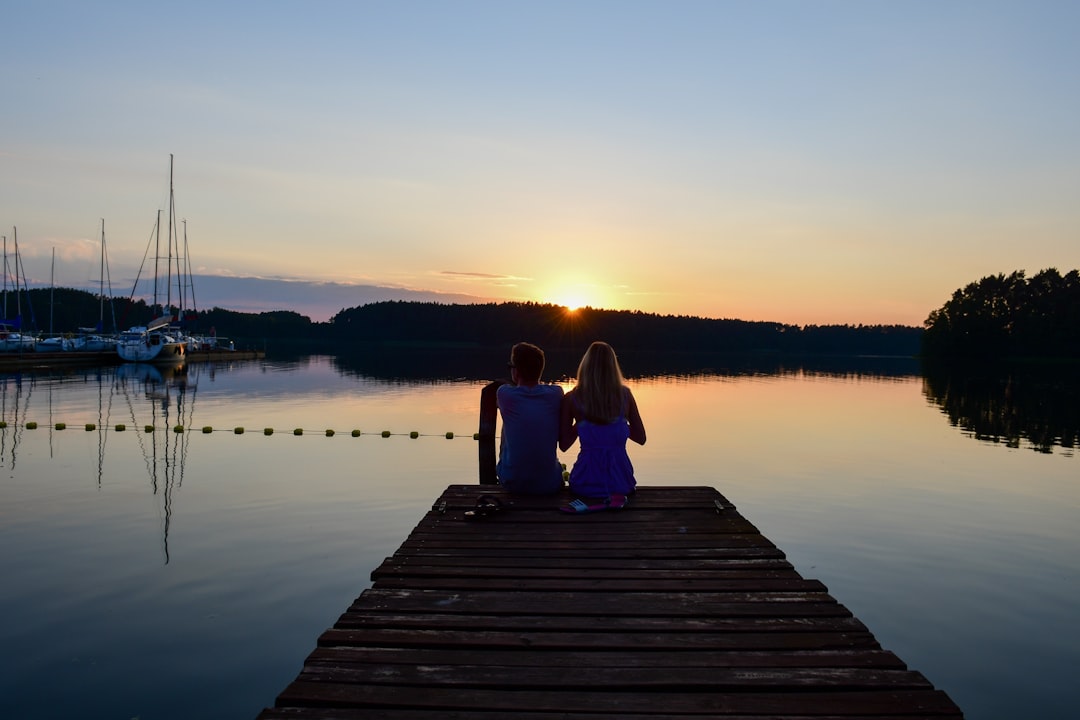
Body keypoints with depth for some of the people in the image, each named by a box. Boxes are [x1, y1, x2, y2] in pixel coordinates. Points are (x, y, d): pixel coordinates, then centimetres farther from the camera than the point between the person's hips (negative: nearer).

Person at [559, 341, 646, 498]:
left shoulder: (571, 398, -6)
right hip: (620, 483, 1)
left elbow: (563, 445, -1)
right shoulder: (625, 394, -3)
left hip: (587, 484, -1)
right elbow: (641, 438, 5)